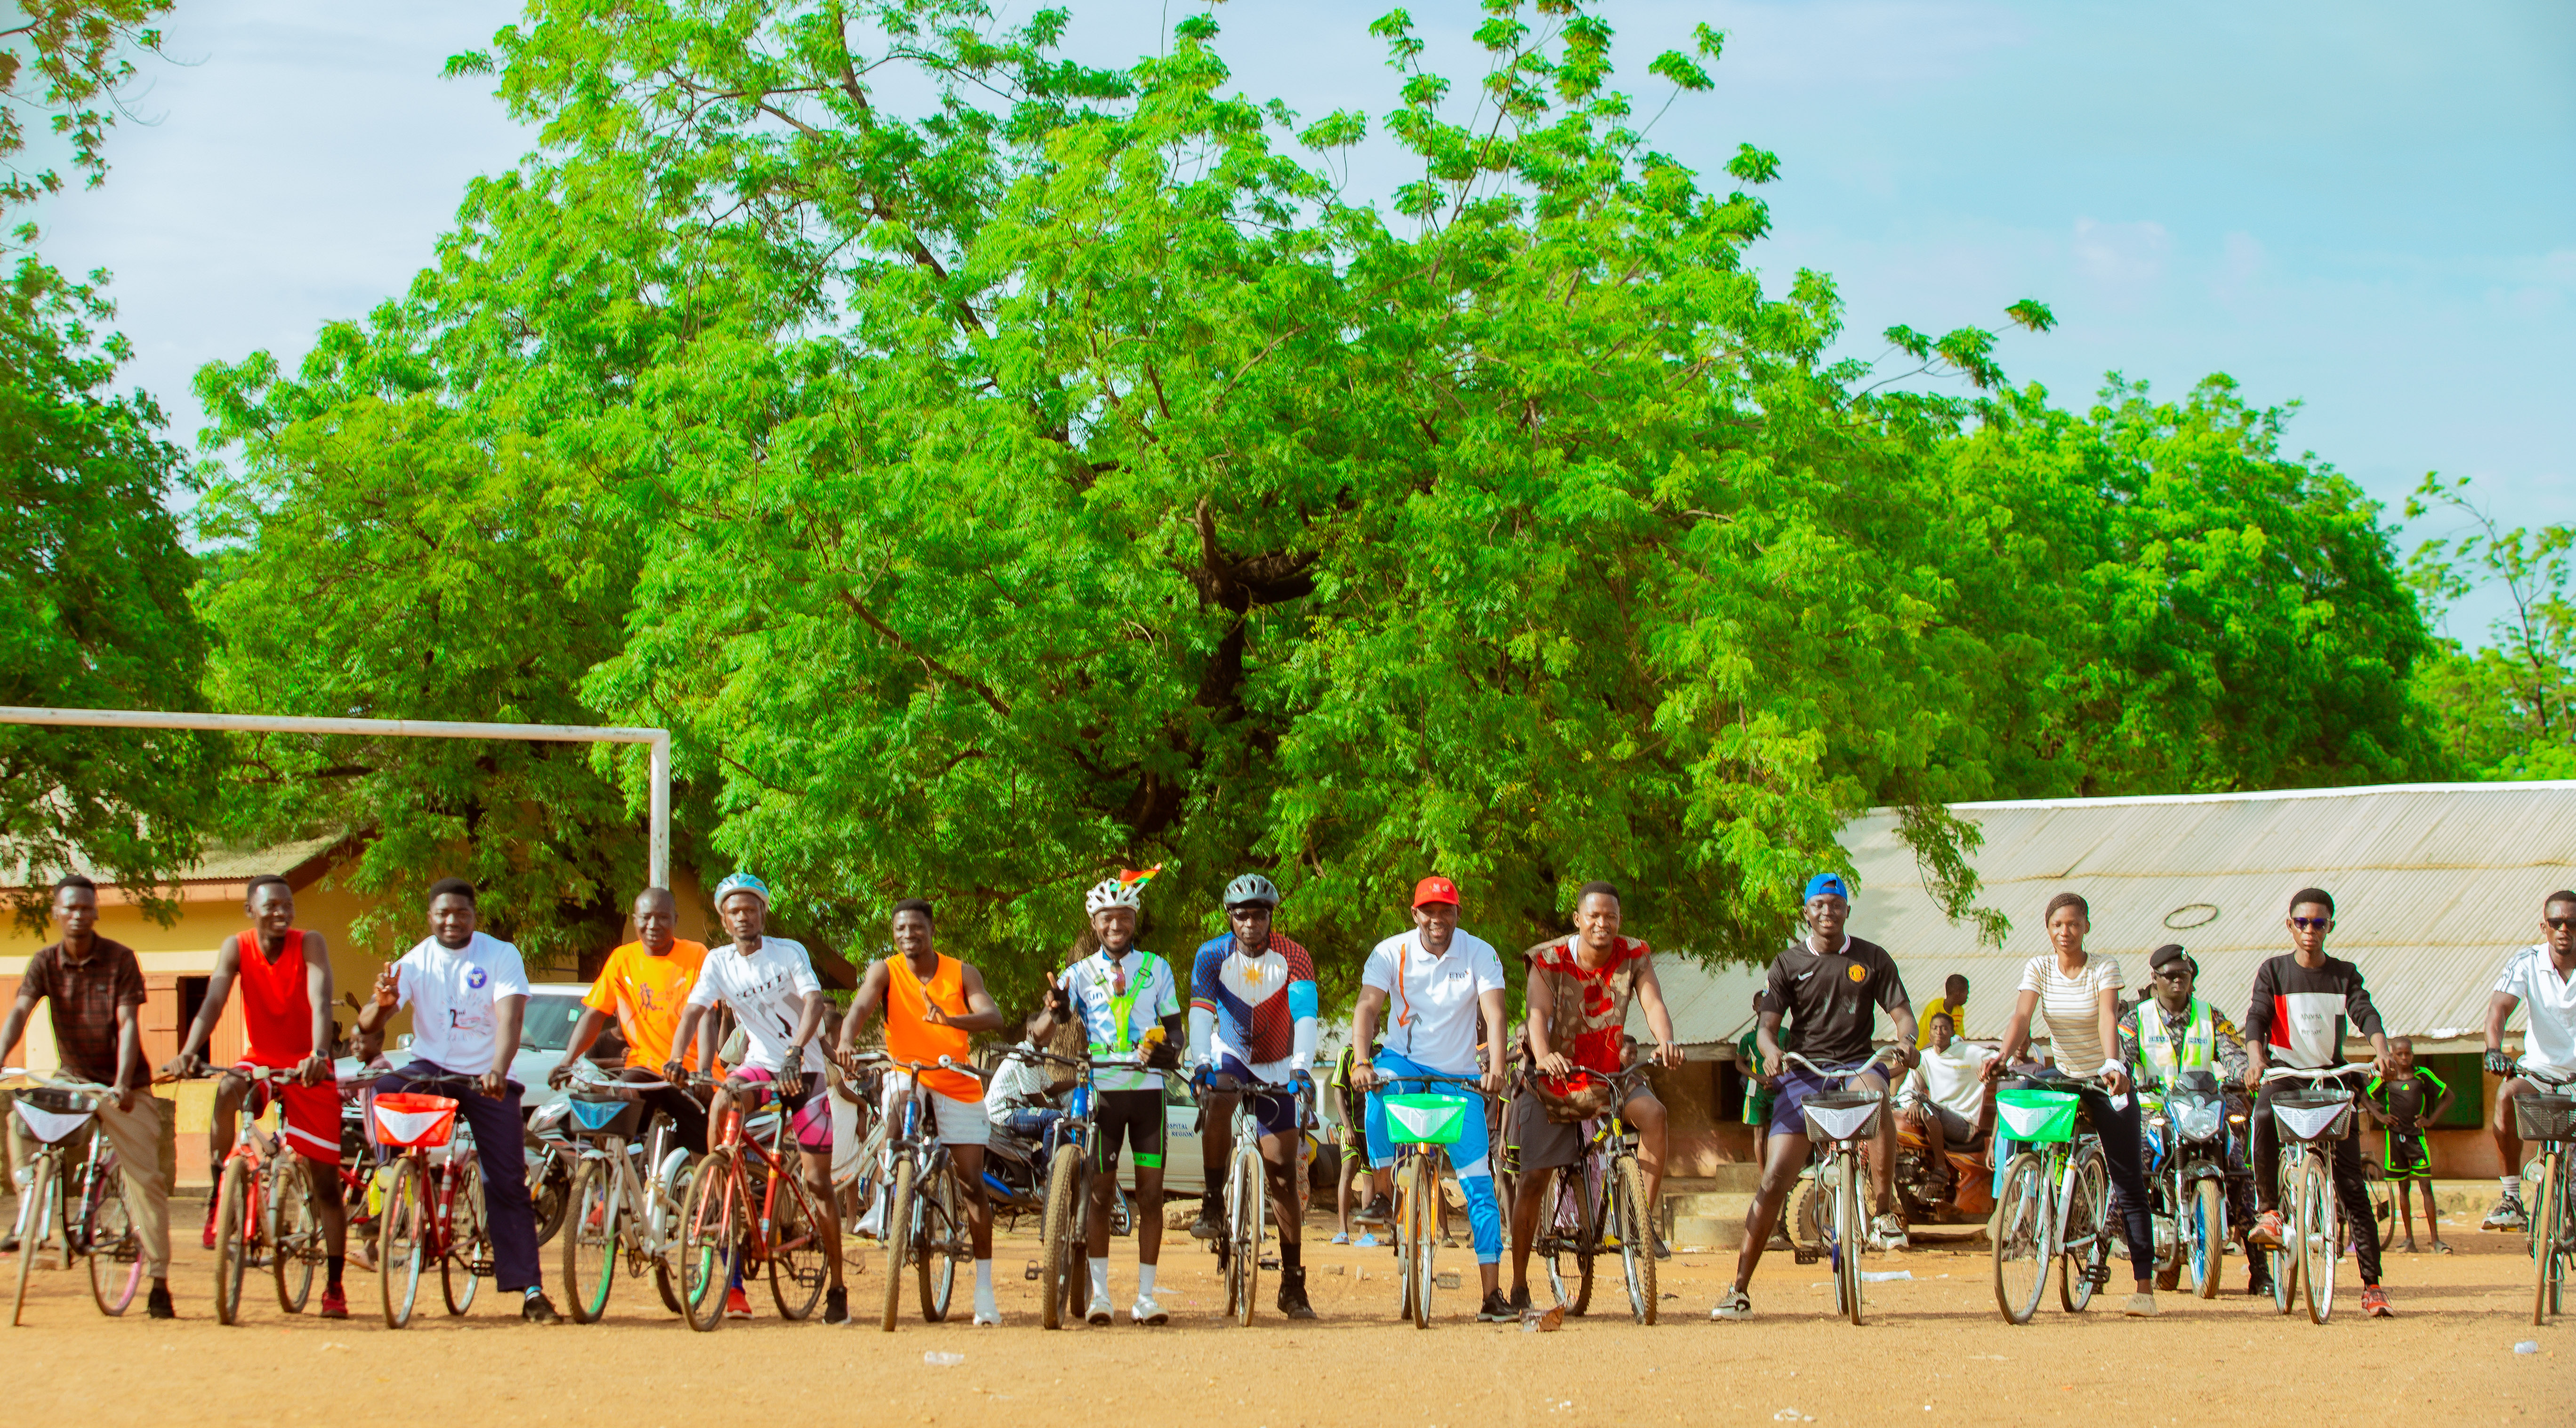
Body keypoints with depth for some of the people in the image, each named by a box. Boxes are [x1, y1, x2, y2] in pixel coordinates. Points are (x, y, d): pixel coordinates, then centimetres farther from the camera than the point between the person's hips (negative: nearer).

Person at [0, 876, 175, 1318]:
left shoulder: (120, 959, -11)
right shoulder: (46, 961, -4)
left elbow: (128, 1023, -16)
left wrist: (122, 1083, -29)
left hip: (125, 1087, -3)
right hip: (74, 1081, 3)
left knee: (145, 1177, -9)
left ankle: (159, 1282, -5)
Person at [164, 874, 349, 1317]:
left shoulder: (309, 945, -15)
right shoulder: (237, 948, -9)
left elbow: (321, 1003, -28)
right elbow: (213, 1002, -22)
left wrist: (318, 1056, -46)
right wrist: (188, 1051, -40)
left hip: (308, 1071, -1)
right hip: (258, 1061, 1)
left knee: (325, 1183, -2)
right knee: (227, 1089, -36)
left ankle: (334, 1285, 9)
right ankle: (217, 1198, -21)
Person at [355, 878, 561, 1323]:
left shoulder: (501, 956, -6)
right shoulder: (415, 962, -1)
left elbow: (509, 1020, -20)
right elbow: (368, 1026, -9)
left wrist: (497, 1071, -38)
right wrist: (382, 1004, -34)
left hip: (488, 1079, -2)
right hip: (432, 1068, 2)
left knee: (508, 1183, -6)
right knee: (384, 1093, -30)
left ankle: (530, 1291, -4)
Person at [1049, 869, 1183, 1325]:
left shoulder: (1157, 969, 10)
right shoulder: (1081, 974, 7)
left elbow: (1175, 1028, 9)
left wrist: (1165, 1047, -14)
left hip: (1148, 1088, 1)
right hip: (1102, 1091, -1)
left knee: (1151, 1193, -2)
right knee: (1101, 1192, -1)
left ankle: (1145, 1296, 1)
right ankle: (1099, 1293, 5)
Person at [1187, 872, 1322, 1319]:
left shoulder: (1293, 958, -19)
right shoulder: (1212, 955, -16)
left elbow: (1305, 1014, -31)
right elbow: (1201, 1011, -28)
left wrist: (1302, 1066, -48)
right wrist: (1201, 1059, -46)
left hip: (1277, 1068, 0)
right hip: (1229, 1055, 0)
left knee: (1283, 1171, -3)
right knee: (1218, 1102, -37)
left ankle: (1293, 1284, 2)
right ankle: (1213, 1203, -22)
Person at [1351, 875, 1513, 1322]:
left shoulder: (1480, 954, -7)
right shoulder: (1391, 953, -7)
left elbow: (1494, 1015, -17)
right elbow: (1367, 1008, -17)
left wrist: (1496, 1069, -35)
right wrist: (1360, 1061, -35)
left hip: (1458, 1076, 0)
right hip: (1405, 1060, 0)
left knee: (1479, 1184, -6)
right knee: (1379, 1087, -38)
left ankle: (1492, 1295, -4)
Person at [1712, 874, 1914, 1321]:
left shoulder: (1872, 958, 7)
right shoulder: (1789, 963, 6)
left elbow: (1902, 1012, 3)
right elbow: (1767, 1024, -1)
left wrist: (1905, 1041, -20)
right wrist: (1770, 1051, -25)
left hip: (1857, 1064, 0)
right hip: (1803, 1070, 0)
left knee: (1874, 1096, -40)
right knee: (1776, 1177, -10)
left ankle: (1886, 1211, -24)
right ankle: (1739, 1289, -3)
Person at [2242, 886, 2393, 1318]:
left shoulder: (2344, 974, 8)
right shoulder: (2273, 971, 4)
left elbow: (2365, 1013, -7)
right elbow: (2257, 1016, -9)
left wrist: (2381, 1051, -29)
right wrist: (2255, 1057, -30)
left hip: (2331, 1077, 1)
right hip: (2284, 1073, -1)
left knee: (2351, 1182, -4)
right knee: (2264, 1118, -38)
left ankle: (2372, 1282, -2)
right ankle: (2268, 1209, -22)